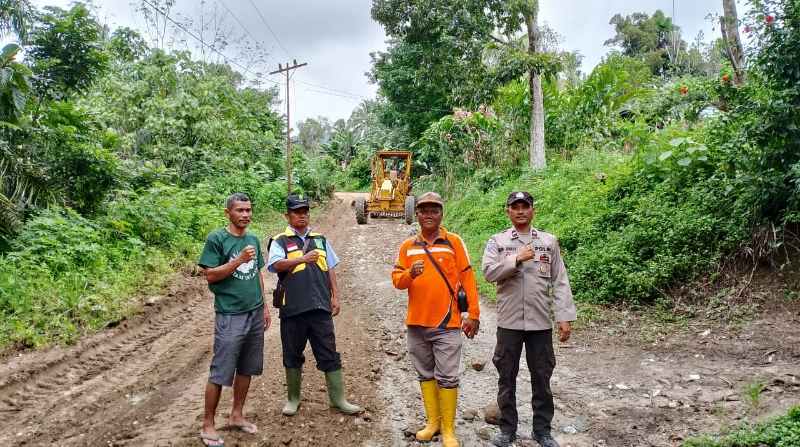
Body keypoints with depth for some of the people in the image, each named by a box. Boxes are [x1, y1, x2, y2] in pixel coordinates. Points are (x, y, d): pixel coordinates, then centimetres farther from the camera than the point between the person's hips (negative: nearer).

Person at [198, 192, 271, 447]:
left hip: (255, 314, 6)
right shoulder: (216, 239, -9)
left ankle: (237, 415, 29)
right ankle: (208, 425, 14)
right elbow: (210, 275, -12)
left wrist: (264, 306, 14)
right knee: (220, 373, 0)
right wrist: (239, 260, -21)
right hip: (230, 316, -6)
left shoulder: (253, 239, 9)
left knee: (246, 369, 14)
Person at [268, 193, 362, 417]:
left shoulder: (320, 239, 15)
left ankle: (338, 399, 15)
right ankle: (293, 398, 27)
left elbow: (330, 269, 16)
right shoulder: (280, 241, 2)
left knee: (329, 354, 6)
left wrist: (335, 296, 10)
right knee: (292, 355, 11)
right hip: (292, 308, -2)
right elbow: (277, 265, -16)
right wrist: (303, 258, -28)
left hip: (320, 306, 3)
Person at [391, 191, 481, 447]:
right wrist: (410, 274, -20)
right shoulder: (407, 246, 6)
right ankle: (432, 421, 29)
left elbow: (467, 278, -1)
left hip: (447, 323, -3)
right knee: (425, 374, 14)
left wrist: (473, 314, -4)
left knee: (447, 377, 0)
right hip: (417, 323, 4)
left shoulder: (454, 242, -1)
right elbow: (396, 279, 3)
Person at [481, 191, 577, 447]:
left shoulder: (549, 241, 5)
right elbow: (488, 272, -12)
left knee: (541, 378, 10)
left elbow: (560, 282, 2)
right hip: (509, 322, 0)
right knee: (507, 378, 10)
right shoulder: (497, 242, 2)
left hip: (540, 322, 1)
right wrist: (517, 259, -19)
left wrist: (564, 316, -3)